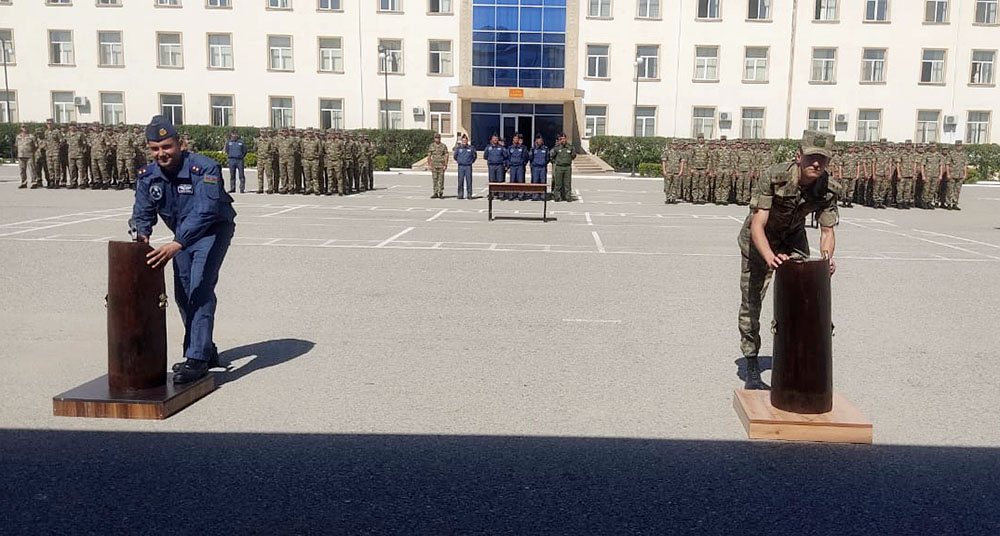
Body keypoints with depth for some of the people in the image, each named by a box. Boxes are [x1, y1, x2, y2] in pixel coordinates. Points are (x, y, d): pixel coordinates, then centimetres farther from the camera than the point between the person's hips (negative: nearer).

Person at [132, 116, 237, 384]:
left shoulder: (204, 169, -29)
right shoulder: (147, 176, -8)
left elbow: (204, 212, -39)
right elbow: (142, 213, -5)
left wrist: (177, 245, -49)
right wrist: (142, 234, -29)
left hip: (213, 230, -7)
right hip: (183, 234, 7)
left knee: (200, 288, -20)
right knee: (183, 293, 11)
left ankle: (198, 359, -19)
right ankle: (205, 351, 26)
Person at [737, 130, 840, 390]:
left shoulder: (829, 188, -21)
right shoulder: (774, 177, -34)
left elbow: (827, 231, -13)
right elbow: (757, 226, -37)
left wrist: (827, 257, -35)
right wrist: (770, 257, -55)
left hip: (793, 239, 3)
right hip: (759, 240, -3)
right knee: (751, 302, -1)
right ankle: (752, 369, 12)